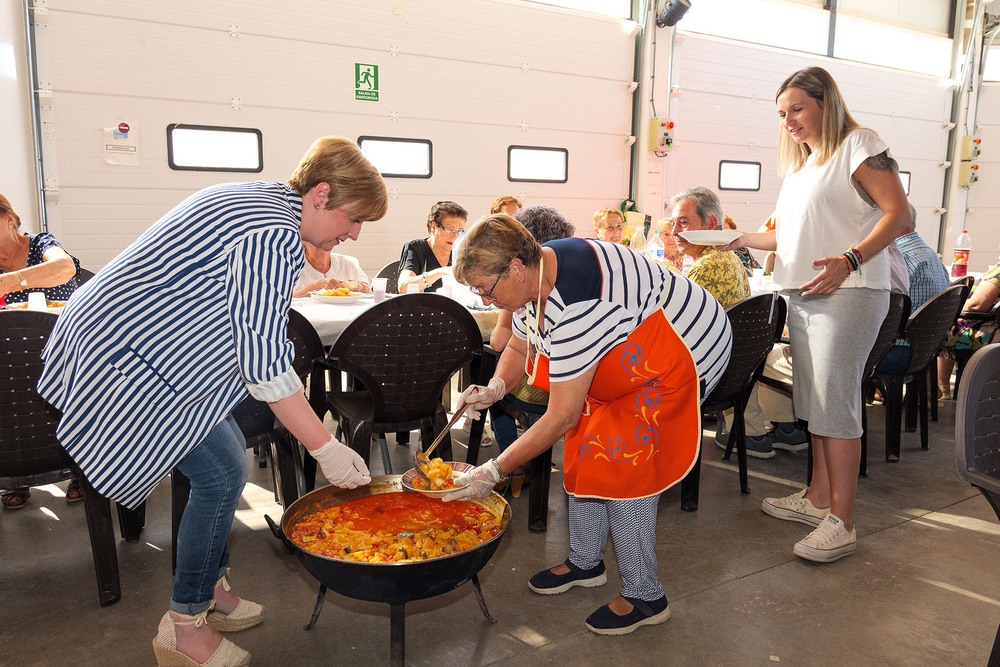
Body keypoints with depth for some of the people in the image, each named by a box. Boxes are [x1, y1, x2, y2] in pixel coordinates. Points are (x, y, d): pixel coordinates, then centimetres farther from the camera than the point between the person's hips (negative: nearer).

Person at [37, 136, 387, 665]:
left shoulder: (262, 199, 8)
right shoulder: (275, 236, -25)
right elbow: (264, 364, -28)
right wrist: (326, 448, -24)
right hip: (123, 357, -11)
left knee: (226, 461, 13)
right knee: (222, 475, -7)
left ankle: (210, 590, 28)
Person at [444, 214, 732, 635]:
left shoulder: (577, 305, -37)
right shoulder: (535, 275, -8)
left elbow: (562, 417, -33)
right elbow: (519, 349, 10)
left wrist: (494, 471, -28)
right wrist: (495, 388, -10)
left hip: (687, 353, -9)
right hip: (632, 359, 10)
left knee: (621, 466, -11)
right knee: (585, 448, 8)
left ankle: (644, 597, 6)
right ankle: (585, 563, 26)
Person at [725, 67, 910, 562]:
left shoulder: (857, 145, -3)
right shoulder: (802, 164, 22)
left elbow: (898, 213, -13)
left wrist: (849, 261, -25)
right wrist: (741, 240, 17)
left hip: (846, 296, -8)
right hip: (801, 296, 8)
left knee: (835, 404, -8)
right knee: (814, 401, 12)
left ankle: (841, 523, -1)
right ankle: (818, 498, 23)